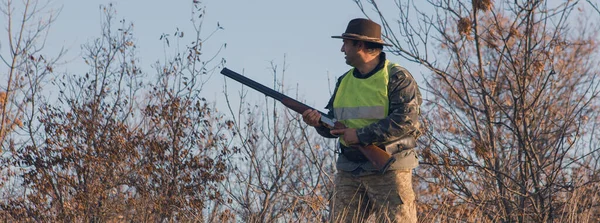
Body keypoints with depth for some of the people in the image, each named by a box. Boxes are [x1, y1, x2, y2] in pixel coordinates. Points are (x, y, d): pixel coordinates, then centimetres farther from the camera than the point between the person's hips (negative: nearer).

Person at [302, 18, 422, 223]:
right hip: (349, 172, 7)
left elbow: (406, 120, -19)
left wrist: (361, 135, -18)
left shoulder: (397, 78, -7)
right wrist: (319, 122, -5)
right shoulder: (344, 81, 16)